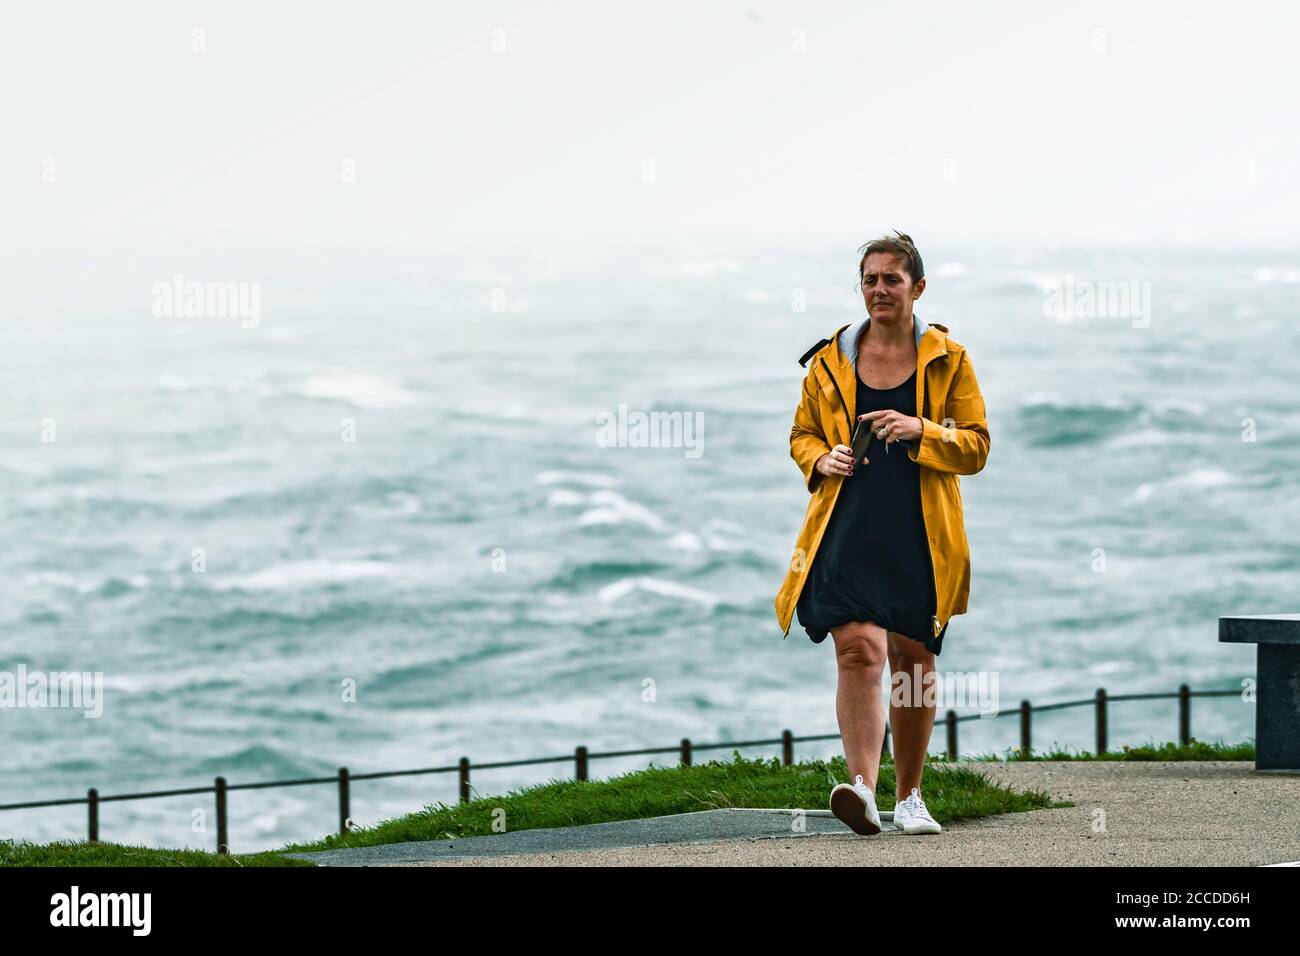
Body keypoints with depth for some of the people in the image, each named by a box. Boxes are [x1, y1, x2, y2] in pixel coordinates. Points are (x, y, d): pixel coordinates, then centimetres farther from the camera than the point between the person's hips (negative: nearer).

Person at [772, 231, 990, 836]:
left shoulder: (948, 360, 5)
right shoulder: (831, 361, 9)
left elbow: (976, 446, 3)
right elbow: (802, 434, 19)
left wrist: (921, 431, -14)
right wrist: (821, 460, -3)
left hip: (920, 536, 0)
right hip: (849, 530, 0)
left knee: (913, 659, 7)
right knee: (859, 649, -17)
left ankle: (908, 797, 22)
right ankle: (862, 787, -29)